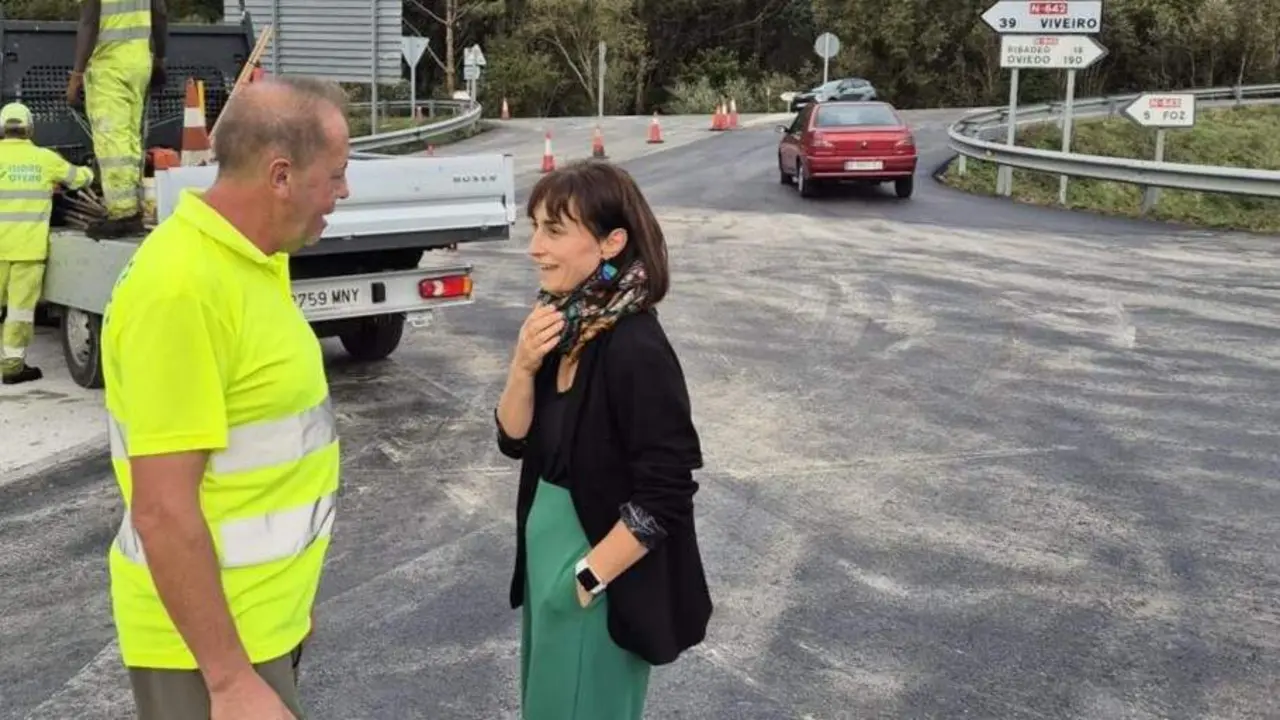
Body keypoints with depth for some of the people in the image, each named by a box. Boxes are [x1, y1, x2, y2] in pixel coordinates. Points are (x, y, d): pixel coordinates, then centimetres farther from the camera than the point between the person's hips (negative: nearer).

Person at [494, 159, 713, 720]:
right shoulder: (563, 325, -4)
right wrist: (523, 366, -13)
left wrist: (588, 579, -16)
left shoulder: (635, 351, -25)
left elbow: (665, 499, -23)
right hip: (546, 551, 8)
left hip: (604, 578, -8)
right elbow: (515, 440, 4)